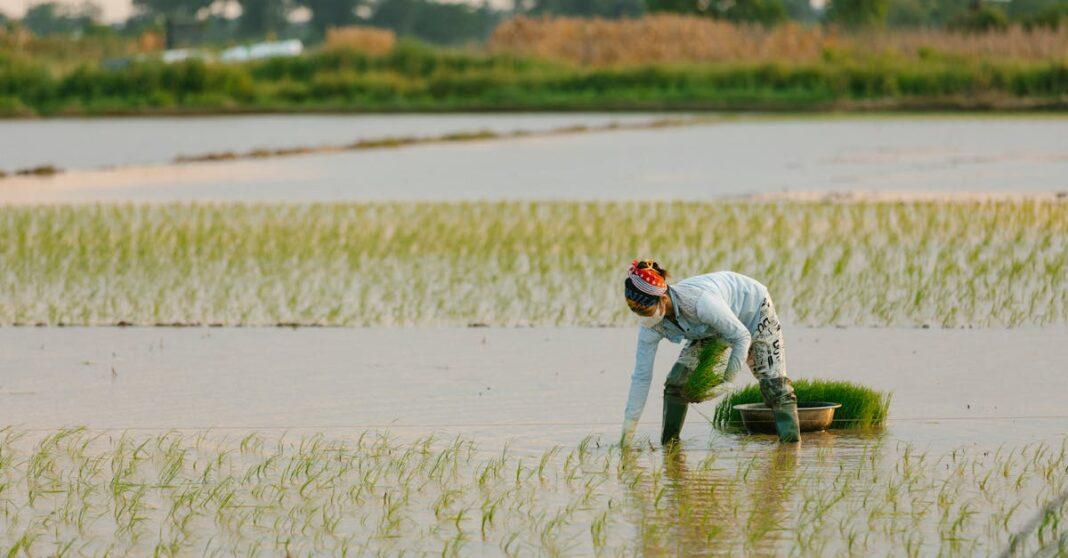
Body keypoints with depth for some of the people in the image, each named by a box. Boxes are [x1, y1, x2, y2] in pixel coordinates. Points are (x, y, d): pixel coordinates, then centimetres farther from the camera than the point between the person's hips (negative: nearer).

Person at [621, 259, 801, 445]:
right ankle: (668, 443, 5)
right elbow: (641, 376, -17)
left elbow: (742, 337, -31)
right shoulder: (650, 325, -26)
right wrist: (628, 430, -16)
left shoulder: (699, 302, -45)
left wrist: (728, 381, -26)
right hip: (712, 328, 5)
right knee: (676, 380, -7)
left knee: (773, 383, -13)